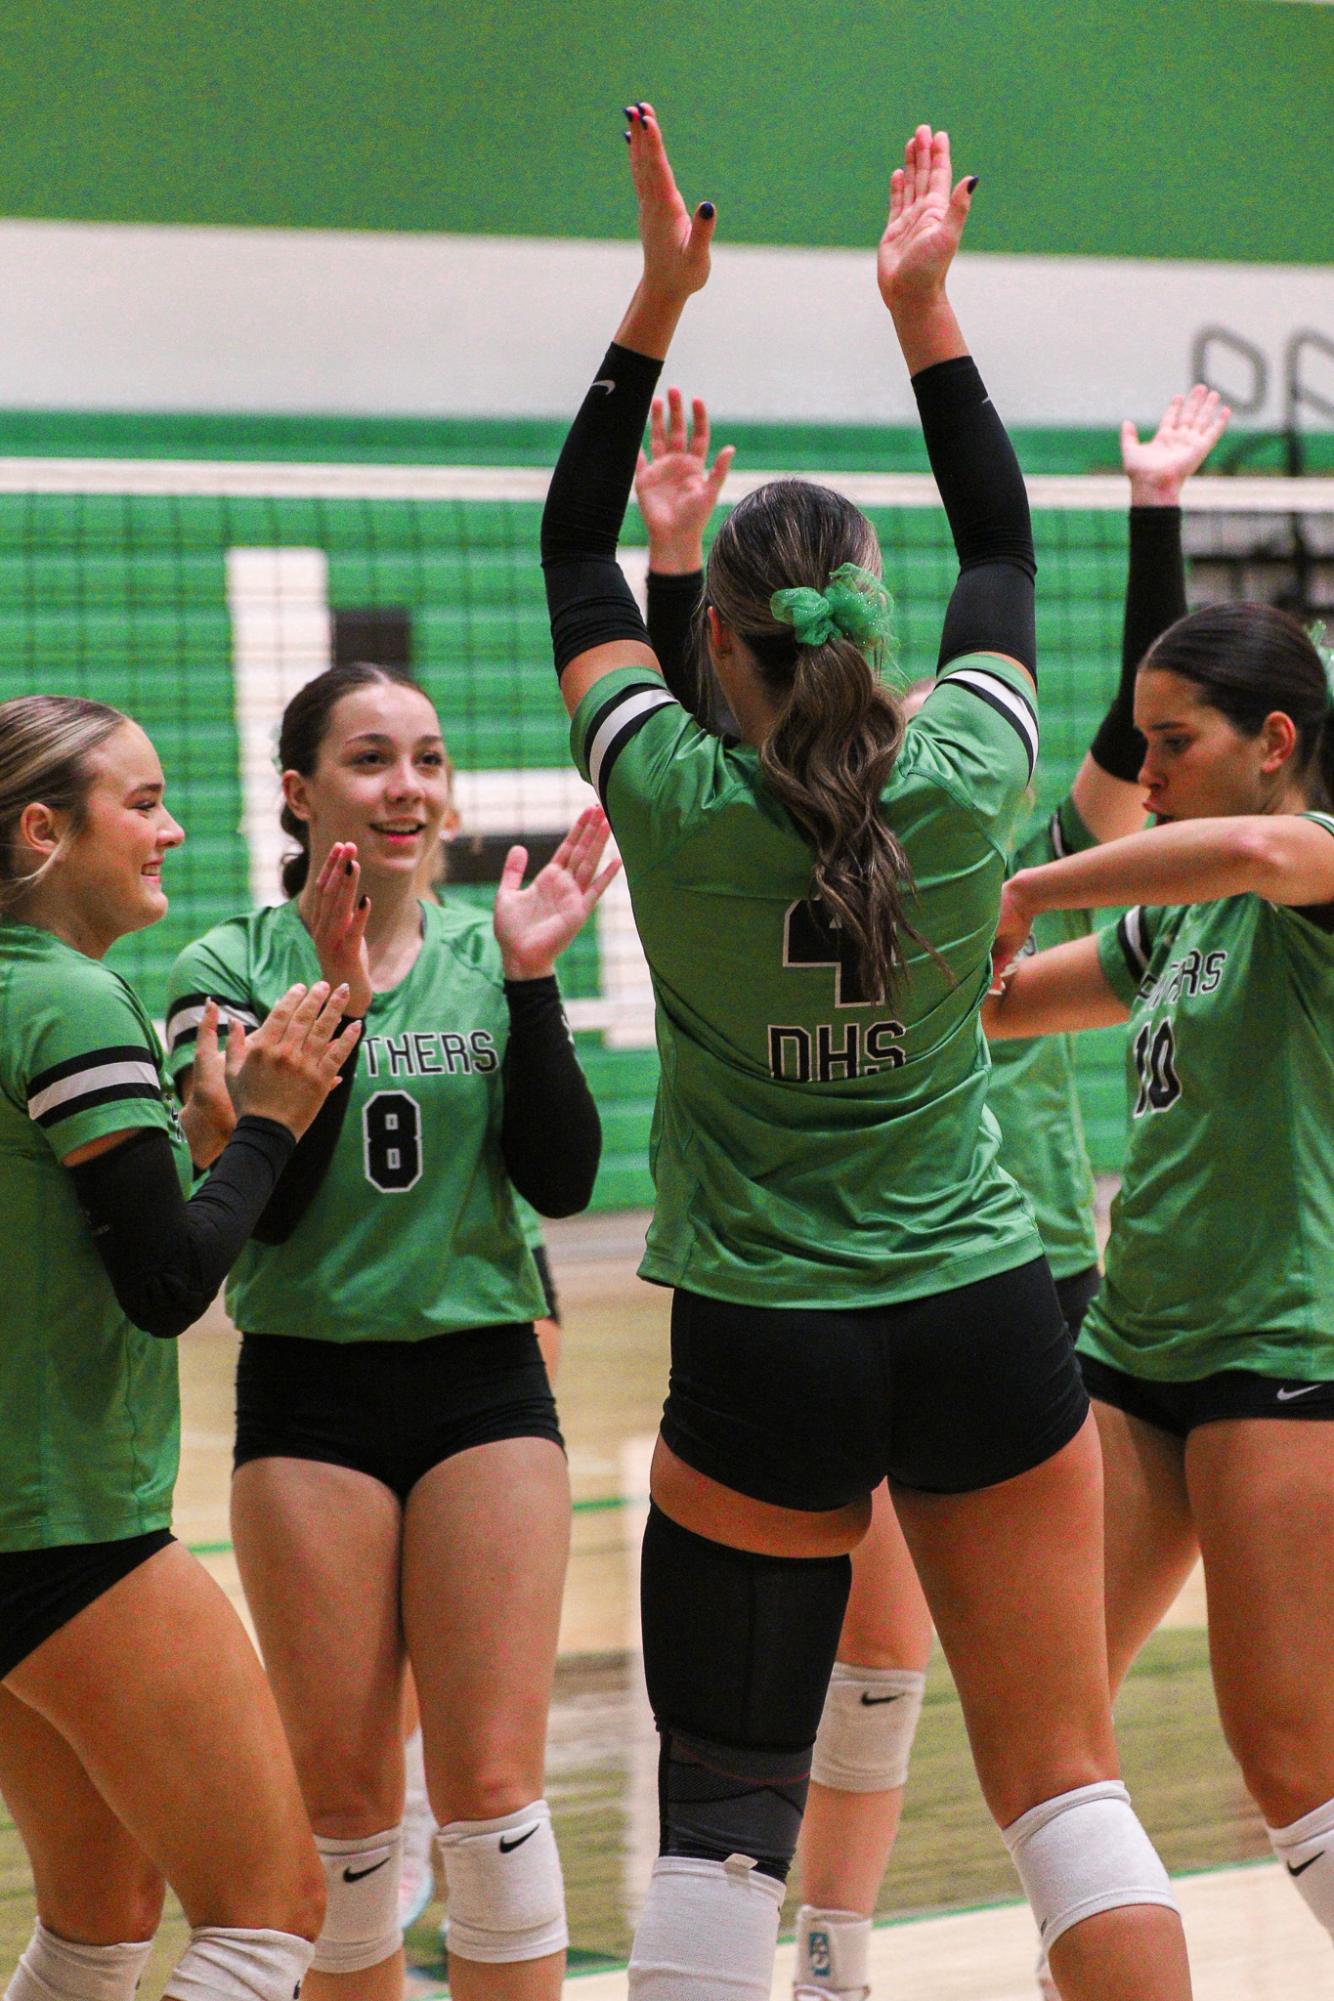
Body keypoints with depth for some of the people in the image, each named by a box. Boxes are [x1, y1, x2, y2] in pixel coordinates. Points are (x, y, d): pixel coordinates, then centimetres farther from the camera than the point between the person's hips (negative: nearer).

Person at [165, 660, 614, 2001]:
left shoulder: (487, 957, 4)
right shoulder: (233, 967, -2)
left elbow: (561, 1180, -5)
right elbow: (249, 1202, -12)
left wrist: (530, 984, -15)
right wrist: (334, 1000, -20)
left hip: (484, 1386, 1)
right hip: (308, 1397, -1)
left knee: (492, 1788, -2)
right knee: (344, 1801, 5)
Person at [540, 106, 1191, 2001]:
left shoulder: (676, 800, -10)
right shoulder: (964, 779, -7)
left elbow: (573, 556, 5)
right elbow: (1004, 548, 12)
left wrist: (658, 300, 7)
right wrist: (925, 304, 15)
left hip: (762, 1358, -1)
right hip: (983, 1331, 2)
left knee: (721, 1812, 5)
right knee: (1066, 1786, 7)